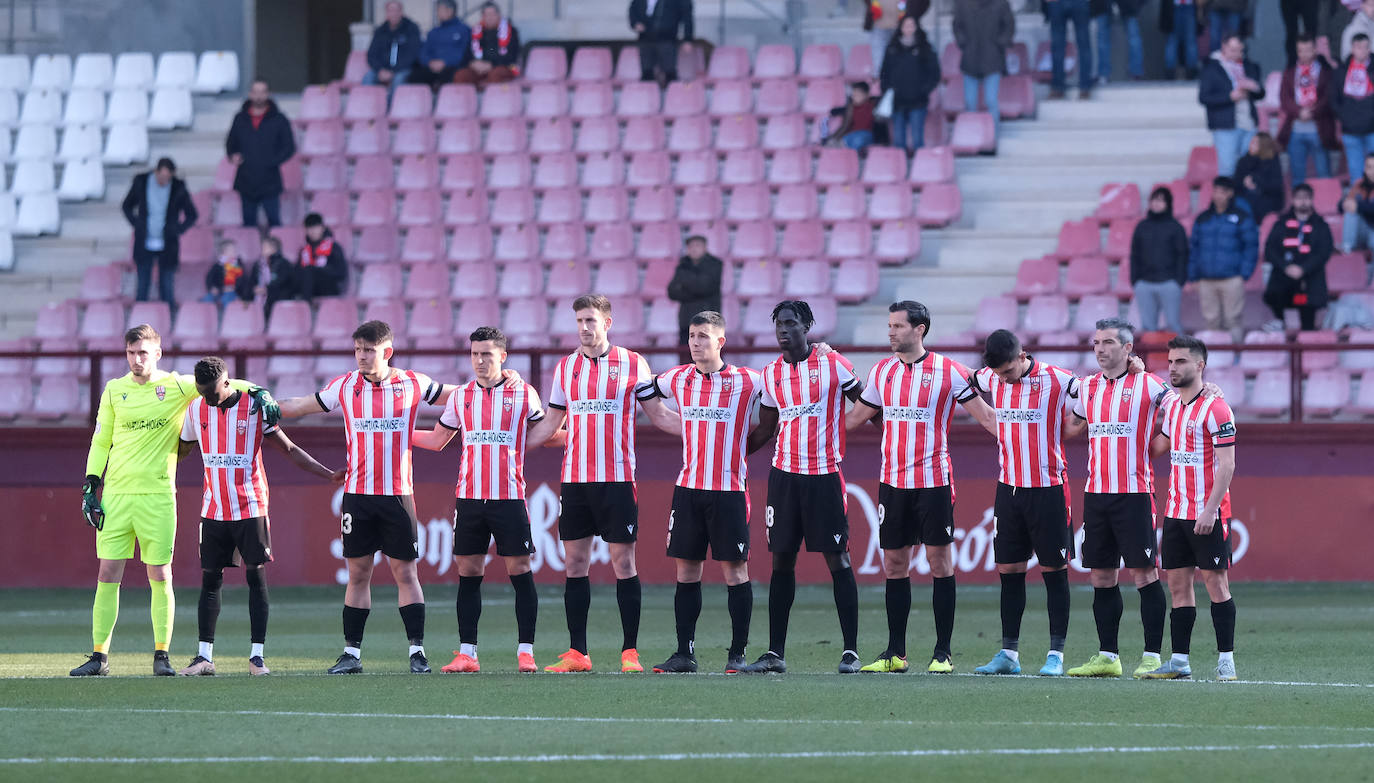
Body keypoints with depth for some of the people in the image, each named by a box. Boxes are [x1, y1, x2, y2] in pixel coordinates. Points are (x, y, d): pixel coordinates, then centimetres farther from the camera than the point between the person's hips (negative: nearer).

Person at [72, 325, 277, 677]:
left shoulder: (176, 386, 2)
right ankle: (99, 656, 4)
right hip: (116, 494, 2)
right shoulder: (114, 391, 9)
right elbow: (100, 442, 13)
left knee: (160, 576, -1)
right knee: (108, 575, 0)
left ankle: (161, 655, 6)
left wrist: (259, 393, -16)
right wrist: (90, 487, 7)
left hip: (157, 494, -2)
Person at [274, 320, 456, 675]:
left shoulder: (413, 384, 2)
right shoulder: (345, 386, 5)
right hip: (357, 494, 1)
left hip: (398, 494, -1)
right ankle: (352, 652, 8)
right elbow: (301, 406, 15)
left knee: (405, 572, -1)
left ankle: (417, 650, 5)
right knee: (358, 573, 4)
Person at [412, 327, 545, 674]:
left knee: (519, 570, -3)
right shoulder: (461, 396, 10)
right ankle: (467, 653, 6)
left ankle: (526, 651, 1)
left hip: (509, 497, -3)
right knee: (468, 573, 3)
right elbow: (436, 440, 21)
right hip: (469, 497, 3)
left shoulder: (524, 394, 2)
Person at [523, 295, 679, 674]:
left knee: (623, 563, -3)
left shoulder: (632, 364, 0)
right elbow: (551, 423, 18)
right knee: (574, 563, 3)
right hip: (574, 479, 3)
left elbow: (658, 412, 6)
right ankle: (577, 653, 7)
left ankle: (630, 652, 1)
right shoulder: (566, 367, 10)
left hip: (617, 479, -3)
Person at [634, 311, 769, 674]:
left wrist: (753, 442, 5)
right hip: (688, 488, 4)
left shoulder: (747, 381, -4)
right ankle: (684, 654, 7)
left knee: (734, 569, -3)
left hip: (729, 490, -4)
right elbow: (638, 393, 24)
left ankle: (738, 654, 2)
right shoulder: (678, 379, 9)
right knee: (686, 569, 4)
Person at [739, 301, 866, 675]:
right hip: (784, 473, 4)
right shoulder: (770, 373, 9)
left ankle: (850, 651, 0)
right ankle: (775, 653, 7)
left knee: (837, 559, -3)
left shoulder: (833, 364, -4)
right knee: (782, 560, 4)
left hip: (825, 475, -4)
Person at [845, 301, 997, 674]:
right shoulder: (881, 371, 9)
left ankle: (943, 653, 1)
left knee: (940, 561, -2)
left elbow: (985, 415, -1)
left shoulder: (948, 371, -4)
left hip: (934, 479, -4)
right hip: (892, 481, 4)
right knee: (894, 564, 5)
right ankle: (895, 653, 11)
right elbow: (854, 418, 19)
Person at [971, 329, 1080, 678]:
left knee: (1054, 571, 0)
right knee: (1009, 571, 6)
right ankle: (1008, 654, 11)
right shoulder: (991, 380, 5)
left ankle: (1056, 655, 3)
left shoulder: (1058, 381, -11)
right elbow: (965, 382, 27)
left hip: (1048, 489, -5)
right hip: (1008, 488, 5)